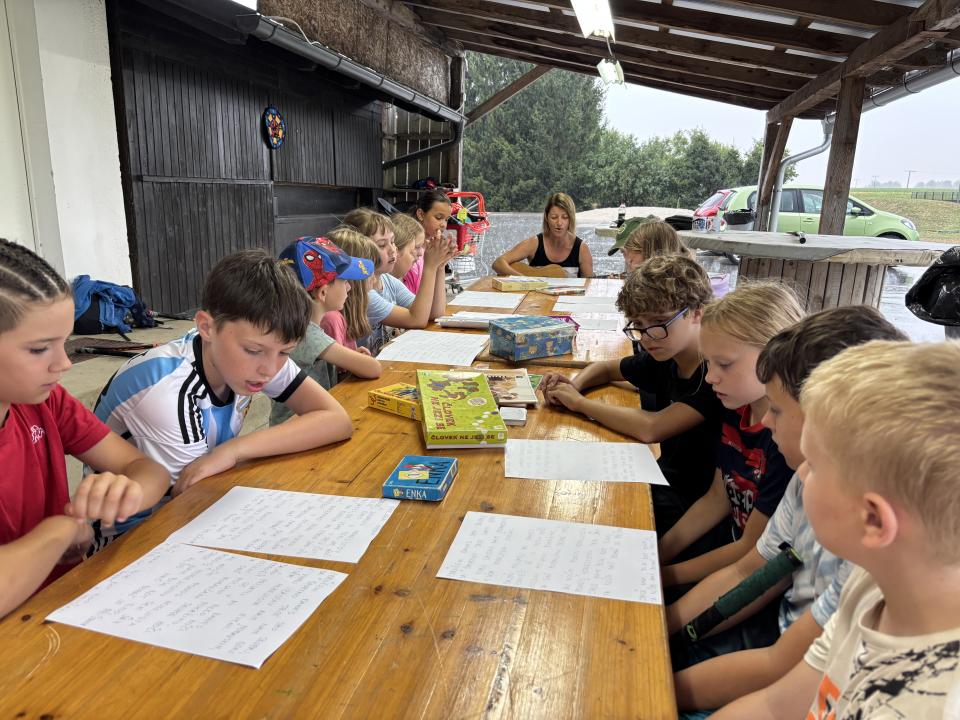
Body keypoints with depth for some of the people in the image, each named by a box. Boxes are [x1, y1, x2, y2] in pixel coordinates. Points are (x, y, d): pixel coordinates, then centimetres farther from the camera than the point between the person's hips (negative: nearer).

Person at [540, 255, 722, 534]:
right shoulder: (664, 358, -1)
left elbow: (650, 428, -35)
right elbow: (606, 368, 17)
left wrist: (578, 402, -21)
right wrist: (574, 385, -5)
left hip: (696, 503, -7)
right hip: (666, 477, 7)